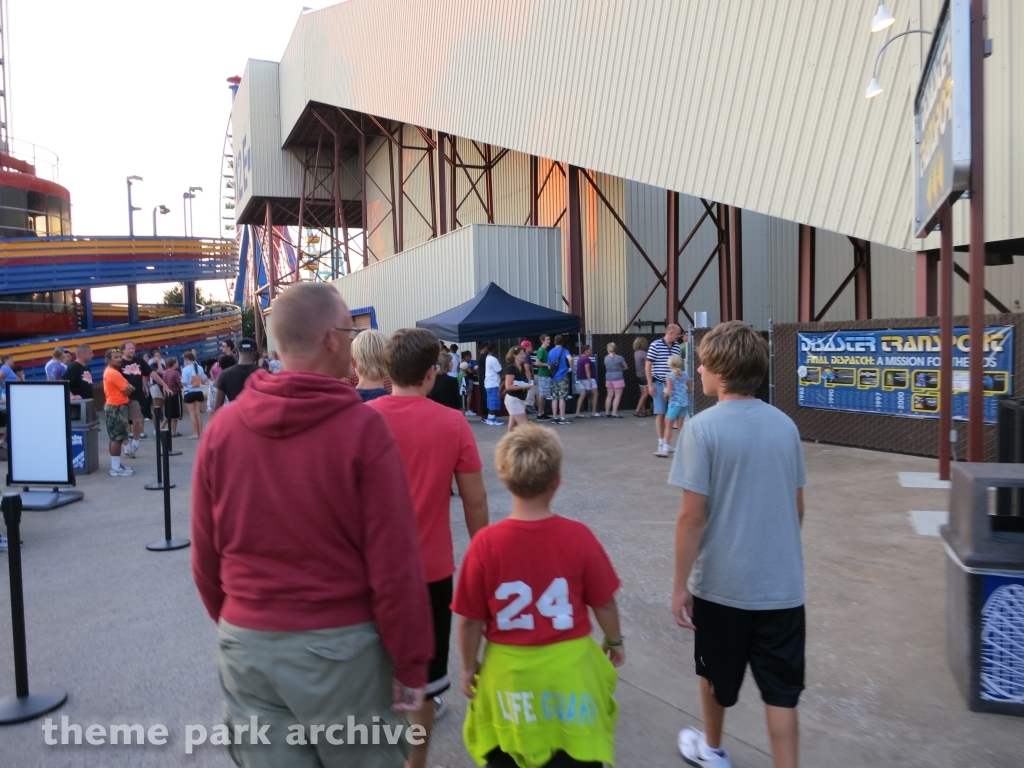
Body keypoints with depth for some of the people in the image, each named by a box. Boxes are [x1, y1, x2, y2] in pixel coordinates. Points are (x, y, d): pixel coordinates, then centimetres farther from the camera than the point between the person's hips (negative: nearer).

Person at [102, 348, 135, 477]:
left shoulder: (108, 371, 15)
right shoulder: (114, 373, -18)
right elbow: (127, 390, -17)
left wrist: (128, 387, 1)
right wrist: (131, 388, 3)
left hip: (113, 406, 11)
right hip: (116, 408, -11)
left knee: (115, 438, 14)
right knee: (117, 438, -9)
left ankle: (116, 465, 20)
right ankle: (116, 469, -8)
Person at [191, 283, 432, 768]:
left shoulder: (222, 427, -4)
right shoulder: (361, 427, -16)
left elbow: (205, 554, 5)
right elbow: (394, 562, -15)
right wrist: (410, 663, -5)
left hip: (247, 645, 4)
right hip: (342, 645, -3)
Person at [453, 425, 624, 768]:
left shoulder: (485, 543, -19)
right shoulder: (578, 536, -17)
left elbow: (470, 620, -11)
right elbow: (604, 602, -6)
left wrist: (469, 666, 6)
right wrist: (614, 641, 14)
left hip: (510, 671, 0)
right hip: (570, 666, 0)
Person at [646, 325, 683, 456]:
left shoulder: (678, 348, 8)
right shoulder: (655, 345, -7)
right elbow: (648, 366, -5)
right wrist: (650, 385, -9)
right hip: (659, 384, -5)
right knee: (660, 414, -4)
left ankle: (666, 441, 16)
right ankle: (661, 443, -2)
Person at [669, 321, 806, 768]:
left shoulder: (703, 427, -15)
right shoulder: (785, 425, 0)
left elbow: (693, 516, -17)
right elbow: (797, 508, 8)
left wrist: (680, 583, -8)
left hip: (721, 581, -3)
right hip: (781, 582, 3)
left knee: (716, 674, 20)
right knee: (780, 692, 10)